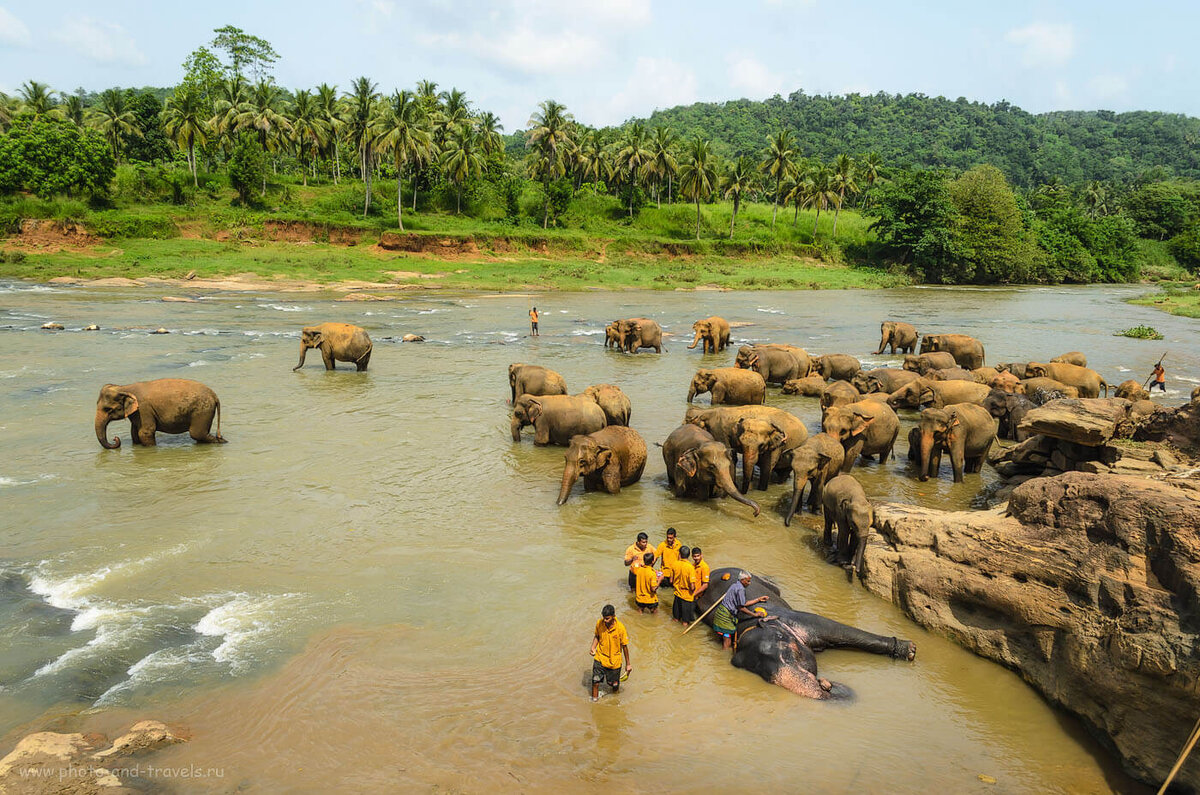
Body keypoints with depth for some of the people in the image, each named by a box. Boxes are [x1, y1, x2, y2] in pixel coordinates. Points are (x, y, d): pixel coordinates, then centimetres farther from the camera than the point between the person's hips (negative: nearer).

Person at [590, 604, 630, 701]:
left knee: (614, 684, 12)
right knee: (595, 681, -3)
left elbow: (624, 646, -11)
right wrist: (593, 648, -11)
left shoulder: (620, 628, -22)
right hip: (600, 658, 2)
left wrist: (628, 664, -3)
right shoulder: (599, 623, -14)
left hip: (614, 661, -2)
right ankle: (594, 698, 24)